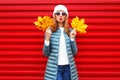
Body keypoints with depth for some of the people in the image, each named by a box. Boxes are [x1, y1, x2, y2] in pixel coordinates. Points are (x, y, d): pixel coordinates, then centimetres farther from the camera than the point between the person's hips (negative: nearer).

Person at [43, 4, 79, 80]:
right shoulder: (49, 31, -3)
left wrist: (72, 38, -9)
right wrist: (47, 39, -14)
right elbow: (46, 54, -1)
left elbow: (74, 52, 3)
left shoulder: (71, 31, 3)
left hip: (68, 67, 2)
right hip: (54, 68, -2)